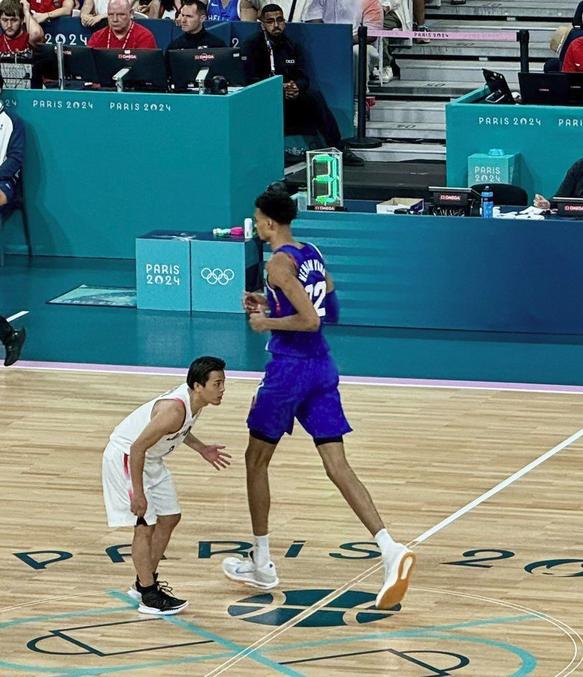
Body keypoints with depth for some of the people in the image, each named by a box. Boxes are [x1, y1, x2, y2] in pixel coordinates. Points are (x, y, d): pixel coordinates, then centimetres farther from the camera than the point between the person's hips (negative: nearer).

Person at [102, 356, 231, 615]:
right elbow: (137, 448, -31)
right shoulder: (173, 409, -35)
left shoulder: (194, 400, -7)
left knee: (169, 518, 14)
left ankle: (144, 583, 25)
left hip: (151, 458, 10)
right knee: (144, 524, -8)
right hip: (125, 457, -10)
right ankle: (149, 597, 0)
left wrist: (201, 449, 9)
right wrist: (138, 494, -28)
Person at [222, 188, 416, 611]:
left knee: (256, 461, 12)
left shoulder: (280, 263, -15)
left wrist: (267, 322, -10)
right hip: (322, 369, 8)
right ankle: (391, 551, -18)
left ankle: (261, 565, 19)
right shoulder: (313, 255, 12)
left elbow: (311, 321, -23)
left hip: (290, 370, -7)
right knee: (338, 467, 0)